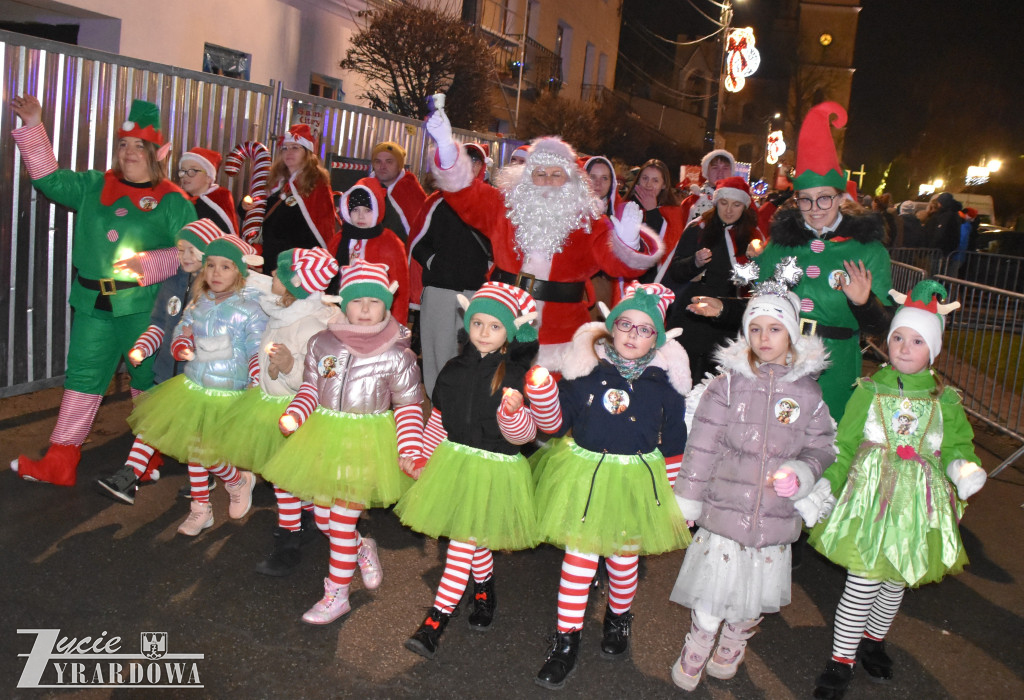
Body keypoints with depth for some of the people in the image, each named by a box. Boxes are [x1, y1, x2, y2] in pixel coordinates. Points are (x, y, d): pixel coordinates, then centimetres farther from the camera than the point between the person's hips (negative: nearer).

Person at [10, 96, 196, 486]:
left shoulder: (172, 201, -3)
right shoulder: (95, 186, 12)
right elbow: (49, 178, 13)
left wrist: (147, 264, -20)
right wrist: (33, 127, 7)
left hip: (143, 306, -4)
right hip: (93, 304, 4)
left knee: (147, 376, 10)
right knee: (83, 376, 7)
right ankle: (59, 464, 14)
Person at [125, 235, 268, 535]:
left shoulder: (249, 308, -13)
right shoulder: (197, 303, 3)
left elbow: (257, 352, -13)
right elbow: (181, 332, 15)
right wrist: (181, 345, -7)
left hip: (227, 396, -6)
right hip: (192, 388, 6)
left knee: (206, 453, -6)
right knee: (192, 450, 13)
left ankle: (240, 482, 26)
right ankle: (200, 510, 30)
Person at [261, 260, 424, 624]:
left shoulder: (396, 356, -12)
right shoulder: (321, 343, -3)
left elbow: (409, 406, -5)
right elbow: (310, 387, 8)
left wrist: (411, 450, -15)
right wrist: (293, 415, -10)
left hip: (368, 440, -4)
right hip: (324, 435, 4)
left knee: (344, 516, 0)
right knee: (321, 508, 13)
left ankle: (337, 594, 17)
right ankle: (363, 548, 42)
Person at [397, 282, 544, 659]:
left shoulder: (515, 375, -12)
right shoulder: (454, 369, 3)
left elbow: (524, 433, -15)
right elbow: (438, 420, 13)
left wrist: (514, 410, -35)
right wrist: (421, 458, 13)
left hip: (495, 469, -5)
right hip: (454, 461, 5)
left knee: (464, 540, -3)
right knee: (473, 538, 16)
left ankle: (437, 619, 5)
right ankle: (485, 590, 41)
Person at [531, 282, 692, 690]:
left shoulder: (664, 381, -5)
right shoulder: (586, 368, -8)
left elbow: (673, 444, 3)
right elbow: (557, 424, -5)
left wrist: (674, 494, 5)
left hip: (636, 482, 1)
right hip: (584, 476, -1)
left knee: (624, 556, 16)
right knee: (579, 556, 0)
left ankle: (618, 618, 45)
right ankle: (566, 641, 17)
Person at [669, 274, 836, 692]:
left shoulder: (806, 391, -1)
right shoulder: (728, 383, -6)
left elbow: (821, 448, 6)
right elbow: (702, 446, -3)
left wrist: (800, 475, -14)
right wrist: (687, 501, -1)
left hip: (776, 514, 2)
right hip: (725, 507, -2)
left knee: (759, 589, 16)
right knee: (714, 582, 6)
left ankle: (731, 650, 43)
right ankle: (693, 656, 30)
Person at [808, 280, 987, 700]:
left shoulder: (945, 400, 0)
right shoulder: (870, 391, -4)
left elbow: (957, 447, 5)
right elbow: (843, 447, 0)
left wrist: (963, 469, -17)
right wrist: (825, 489, -4)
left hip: (917, 505, 3)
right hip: (871, 498, -2)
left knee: (897, 579, 17)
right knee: (863, 582, -3)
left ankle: (873, 640, 42)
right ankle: (841, 660, 14)